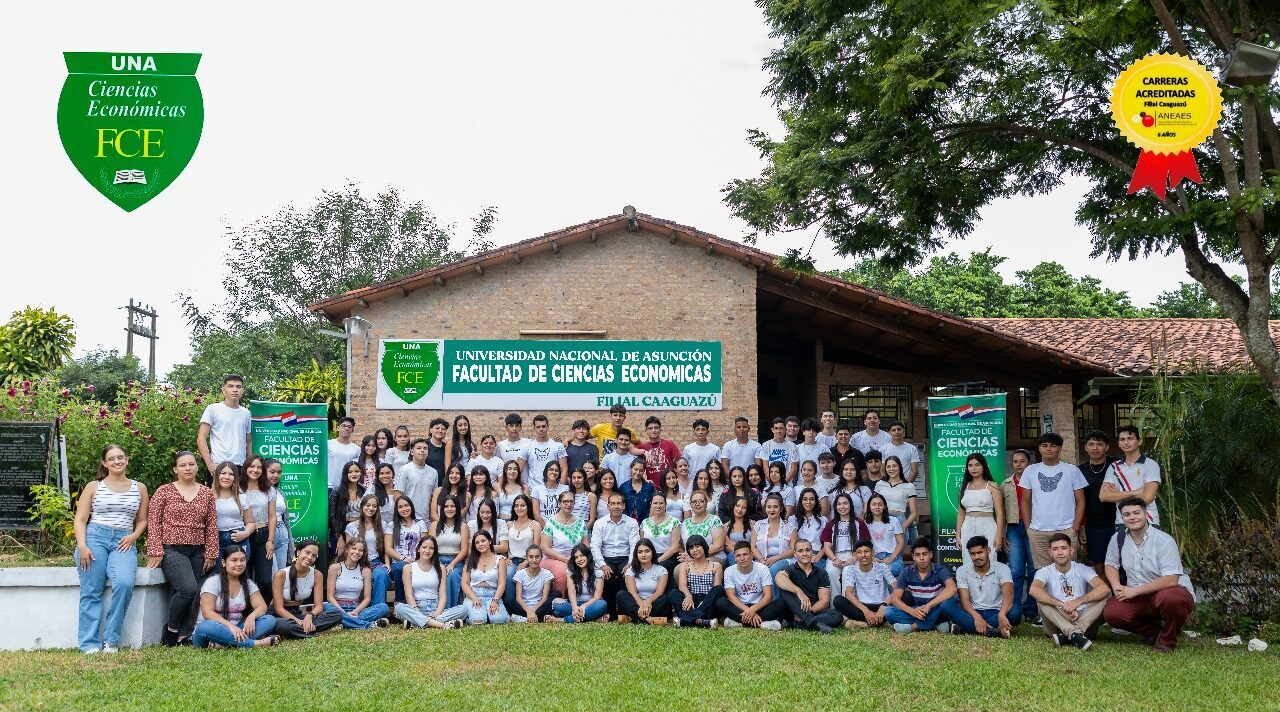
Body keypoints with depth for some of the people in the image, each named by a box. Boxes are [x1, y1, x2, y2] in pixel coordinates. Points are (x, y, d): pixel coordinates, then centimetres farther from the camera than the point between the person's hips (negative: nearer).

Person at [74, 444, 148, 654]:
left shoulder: (139, 488, 15)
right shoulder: (94, 487, 11)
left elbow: (142, 520, 21)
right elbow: (80, 520, 7)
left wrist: (134, 536, 0)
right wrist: (82, 546, -9)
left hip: (124, 542, 0)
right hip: (94, 537, 0)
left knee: (124, 583, -25)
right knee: (91, 592, -9)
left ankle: (111, 640, -15)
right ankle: (90, 644, -5)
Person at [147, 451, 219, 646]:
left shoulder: (207, 493, 10)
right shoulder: (164, 491, 1)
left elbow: (212, 526, 9)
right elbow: (153, 522, -1)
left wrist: (210, 553, 4)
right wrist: (156, 552, -8)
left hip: (197, 552, 4)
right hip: (172, 550, -4)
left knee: (183, 594, 0)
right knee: (189, 589, -19)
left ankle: (181, 637, 6)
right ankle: (171, 629, 0)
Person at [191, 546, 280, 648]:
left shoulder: (248, 584, 8)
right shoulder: (212, 582, -6)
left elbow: (262, 606, 1)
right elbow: (207, 612, -16)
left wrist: (251, 617, -23)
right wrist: (230, 626, -31)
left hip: (236, 629, 5)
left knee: (270, 620, -18)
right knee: (206, 627, -39)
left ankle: (222, 644, -34)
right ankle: (254, 643, -35)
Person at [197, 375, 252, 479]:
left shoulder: (246, 413, 14)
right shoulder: (213, 409, 1)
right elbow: (201, 438, -3)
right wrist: (209, 464, -11)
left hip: (241, 466, 4)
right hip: (218, 465, -4)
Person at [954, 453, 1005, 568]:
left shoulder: (992, 486, 1)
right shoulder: (965, 487, 13)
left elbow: (999, 513, -3)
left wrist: (999, 535, -10)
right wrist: (958, 534, 9)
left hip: (987, 528, -4)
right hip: (968, 528, 4)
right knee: (969, 565, 2)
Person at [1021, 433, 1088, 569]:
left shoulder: (1072, 470, 4)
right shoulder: (1030, 471, 9)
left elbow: (1080, 501, 5)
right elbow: (1026, 501, 13)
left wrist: (1075, 527, -3)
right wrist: (1028, 527, 5)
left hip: (1065, 530, -2)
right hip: (1037, 532, 2)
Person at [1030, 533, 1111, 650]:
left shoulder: (1083, 570, 3)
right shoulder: (1045, 572, 1)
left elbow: (1104, 589, -17)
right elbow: (1034, 590, -24)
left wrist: (1078, 601, -30)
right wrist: (1062, 605, -33)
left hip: (1083, 620, 1)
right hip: (1056, 624, -1)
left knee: (1105, 595, -20)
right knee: (1041, 597, -24)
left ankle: (1067, 635, -35)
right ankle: (1074, 633, -43)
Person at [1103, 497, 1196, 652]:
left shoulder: (1164, 541, -18)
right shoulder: (1118, 540, -1)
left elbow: (1171, 580, -24)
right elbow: (1111, 565, 14)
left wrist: (1134, 591, -23)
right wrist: (1117, 587, -8)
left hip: (1174, 591, -5)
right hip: (1138, 598, 5)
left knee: (1169, 598, -40)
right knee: (1111, 613, -20)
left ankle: (1167, 640, -8)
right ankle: (1153, 632, 8)